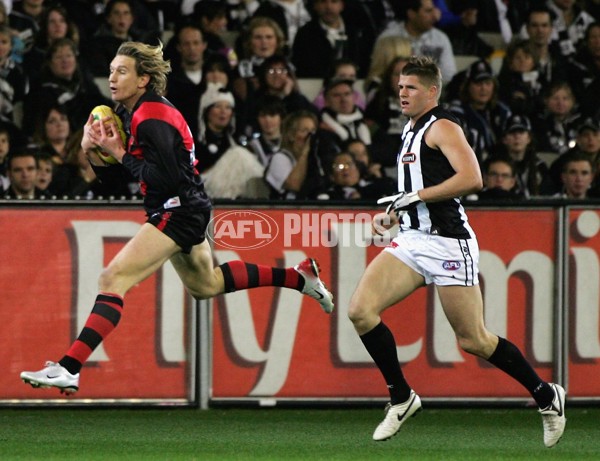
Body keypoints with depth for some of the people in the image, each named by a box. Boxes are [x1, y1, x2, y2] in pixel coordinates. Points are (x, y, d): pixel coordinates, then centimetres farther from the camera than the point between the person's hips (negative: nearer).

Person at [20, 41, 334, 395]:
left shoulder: (152, 118, -20)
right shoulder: (130, 113, 8)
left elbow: (166, 178, -26)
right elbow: (112, 175, 12)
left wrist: (120, 153, -21)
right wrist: (92, 149, -7)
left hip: (179, 213, -11)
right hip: (186, 211, 11)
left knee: (113, 278, -19)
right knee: (206, 285, 30)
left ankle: (69, 369, -27)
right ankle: (301, 277, 39)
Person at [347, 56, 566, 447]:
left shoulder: (443, 127, -9)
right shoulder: (413, 129, 19)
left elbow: (472, 179, -23)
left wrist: (415, 196, -21)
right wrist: (394, 214, 18)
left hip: (448, 244, -8)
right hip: (412, 240, 8)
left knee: (473, 340, -2)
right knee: (361, 311, -11)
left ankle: (546, 395, 17)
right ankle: (402, 398, 1)